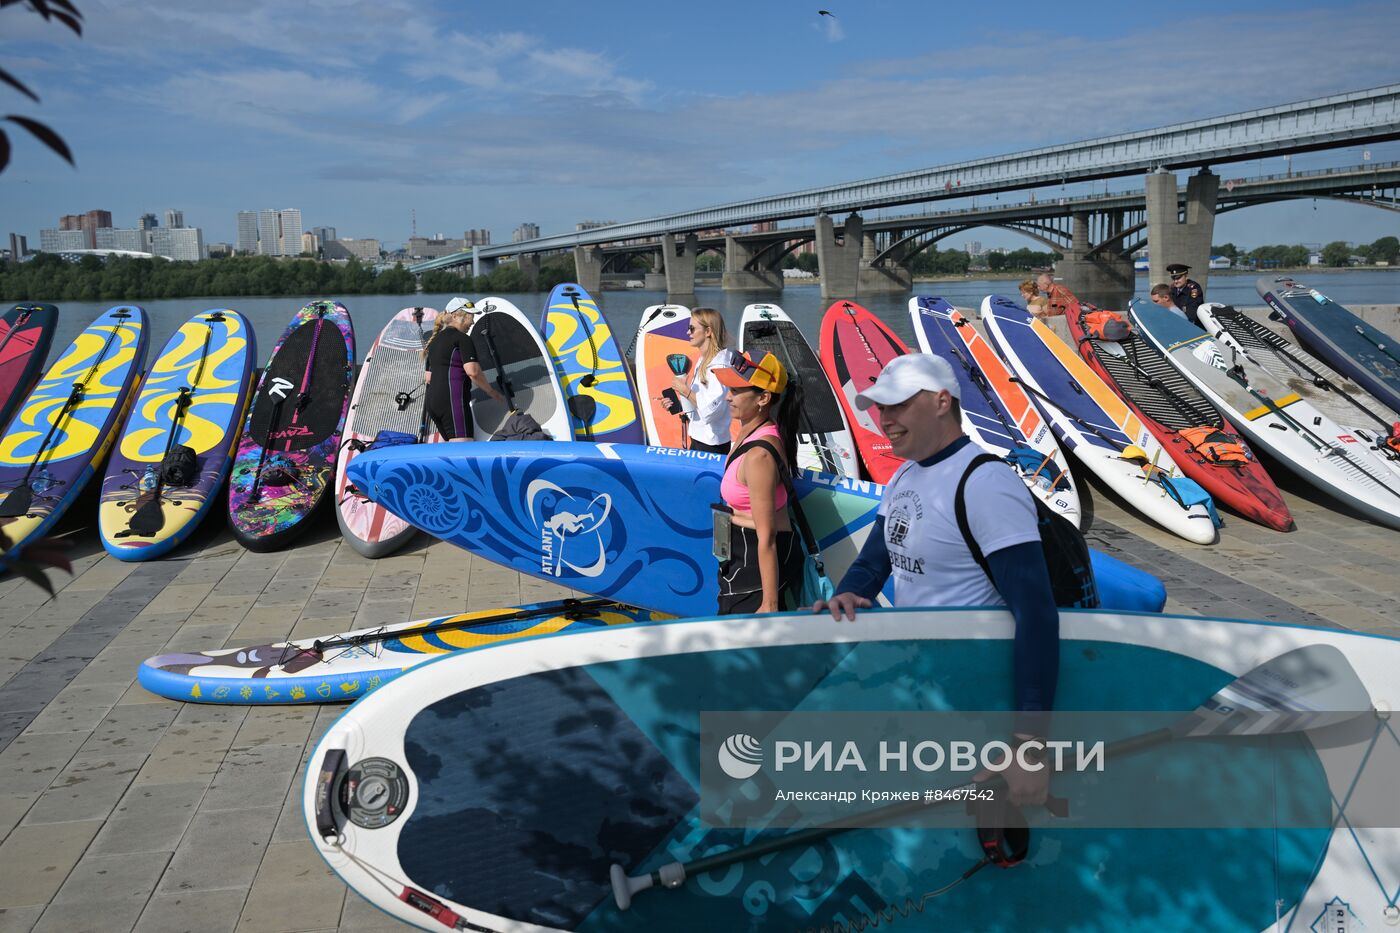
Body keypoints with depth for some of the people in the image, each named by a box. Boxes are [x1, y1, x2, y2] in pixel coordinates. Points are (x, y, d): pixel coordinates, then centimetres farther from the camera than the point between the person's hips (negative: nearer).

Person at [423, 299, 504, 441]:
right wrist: (493, 392, -5)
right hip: (452, 399, -9)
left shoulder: (435, 340, 22)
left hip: (431, 400, 9)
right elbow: (473, 372, -16)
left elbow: (428, 377, 22)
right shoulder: (462, 339, -5)